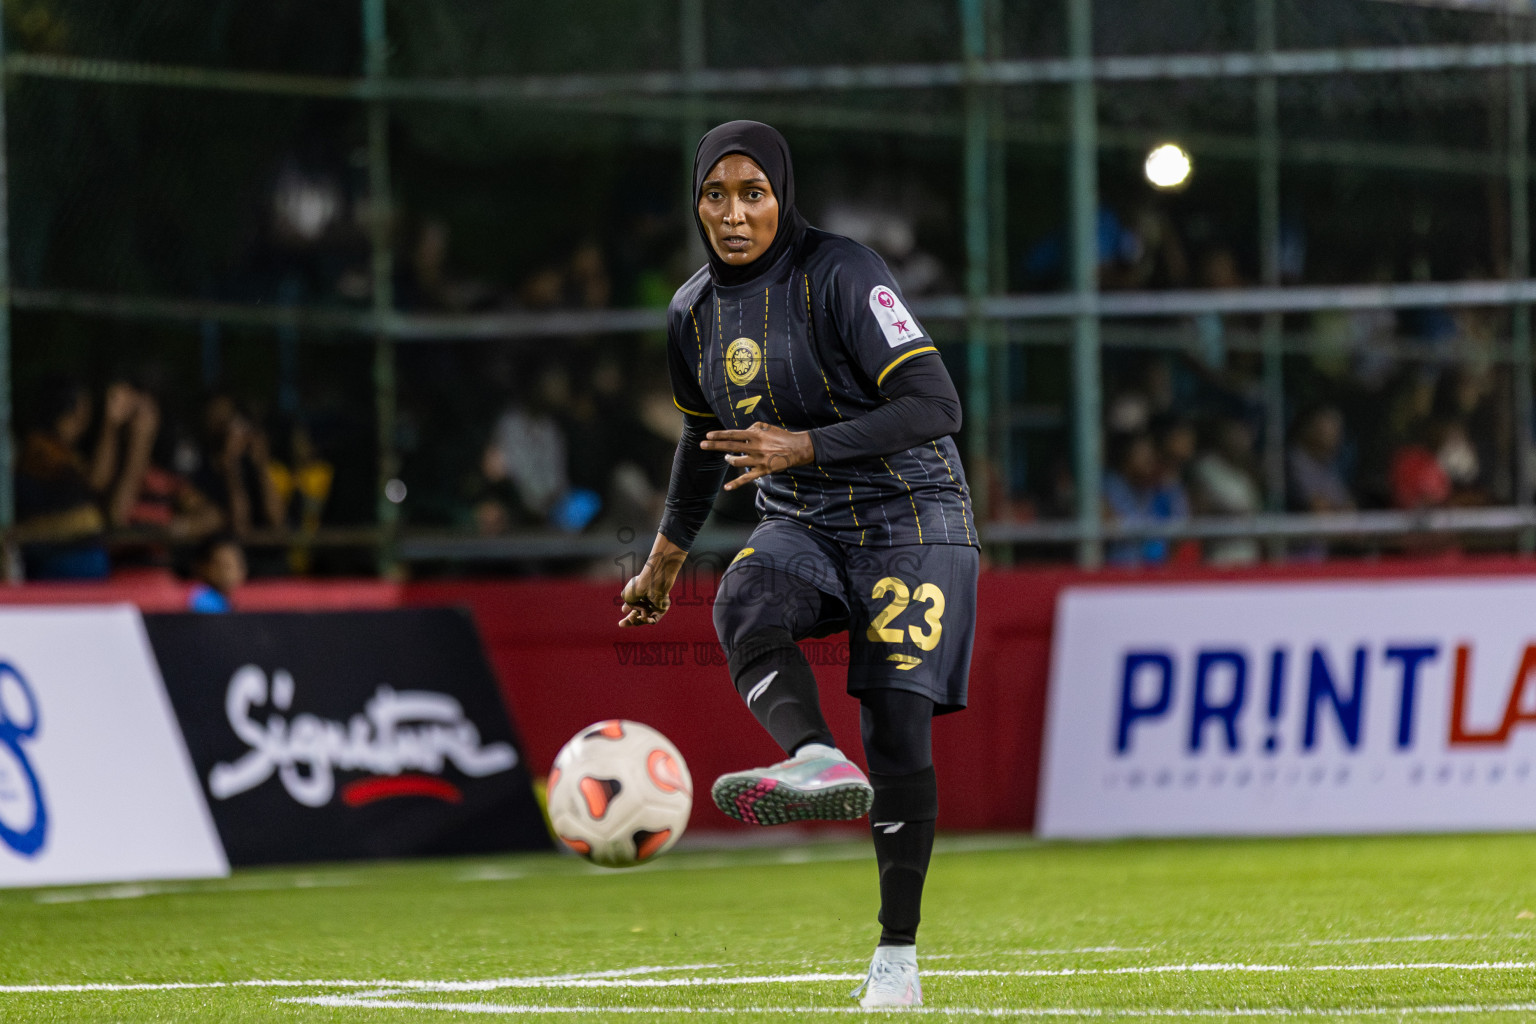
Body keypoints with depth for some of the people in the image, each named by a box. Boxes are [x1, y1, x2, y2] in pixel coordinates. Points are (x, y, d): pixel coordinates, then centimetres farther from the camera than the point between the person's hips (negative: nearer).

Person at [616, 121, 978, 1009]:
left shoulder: (841, 276, -16)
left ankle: (898, 953, -6)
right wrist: (667, 556, 29)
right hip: (802, 525, 5)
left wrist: (806, 447, -30)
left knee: (897, 727, -13)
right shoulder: (696, 311, 5)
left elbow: (935, 405, -22)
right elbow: (708, 437, 22)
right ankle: (818, 763, -55)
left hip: (909, 513, -5)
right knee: (745, 607, -30)